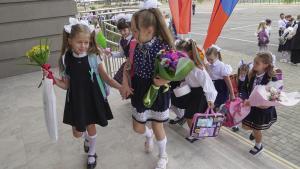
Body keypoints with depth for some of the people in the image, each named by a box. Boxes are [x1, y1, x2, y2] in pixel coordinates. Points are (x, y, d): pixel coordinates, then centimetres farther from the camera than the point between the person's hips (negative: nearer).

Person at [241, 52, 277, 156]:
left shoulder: (272, 79, -24)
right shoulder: (251, 75, -12)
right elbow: (244, 89, -5)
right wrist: (246, 99, -22)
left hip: (263, 108, -4)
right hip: (250, 105, 4)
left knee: (257, 129, 14)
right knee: (245, 126, 16)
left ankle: (258, 147, 44)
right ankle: (254, 131, 53)